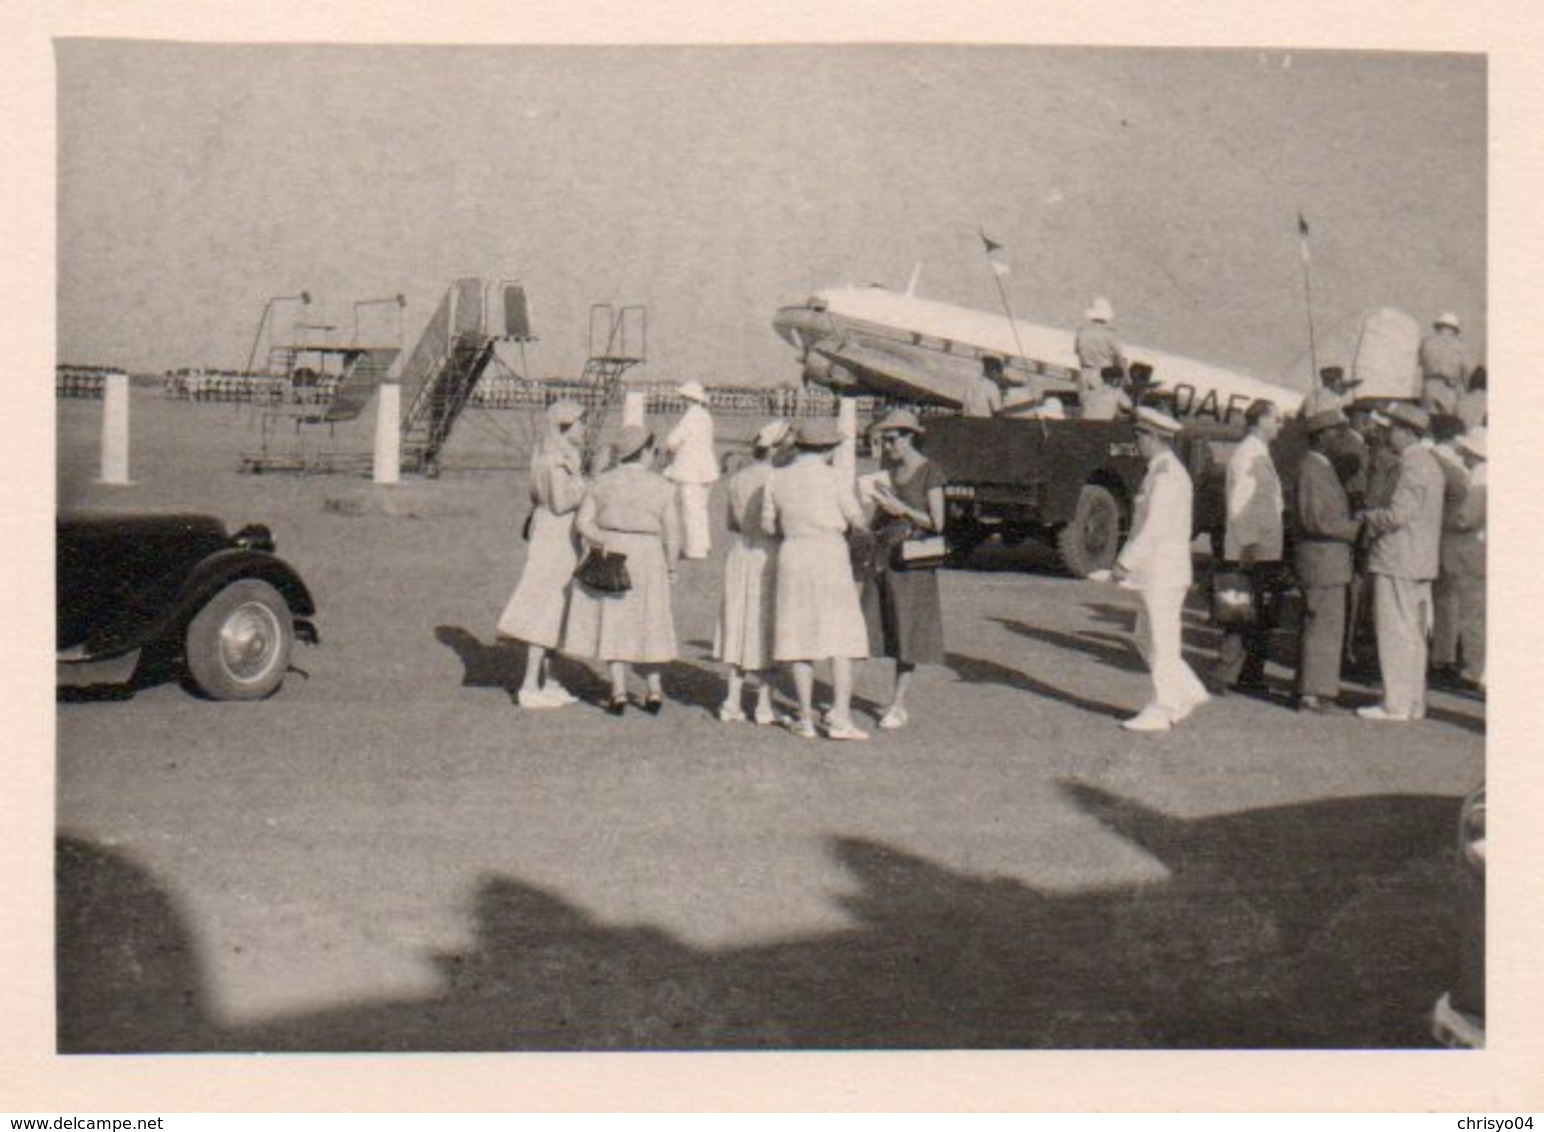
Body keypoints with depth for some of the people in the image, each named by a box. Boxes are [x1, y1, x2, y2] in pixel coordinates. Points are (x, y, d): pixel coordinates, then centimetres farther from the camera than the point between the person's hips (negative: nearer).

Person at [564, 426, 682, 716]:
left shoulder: (602, 481, -1)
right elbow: (672, 533, -2)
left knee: (612, 621, 6)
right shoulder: (662, 487, -5)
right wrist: (671, 566, 10)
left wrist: (603, 542, 4)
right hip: (647, 557, -1)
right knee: (648, 622, 13)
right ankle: (654, 689, 13)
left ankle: (619, 691, 2)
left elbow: (583, 521, -4)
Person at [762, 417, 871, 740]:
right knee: (840, 638, 0)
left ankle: (806, 719, 9)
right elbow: (856, 520, 0)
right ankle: (840, 716, -8)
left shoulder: (778, 478, 4)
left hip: (793, 556, 3)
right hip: (830, 556, -3)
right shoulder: (833, 477, -6)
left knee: (800, 639, 8)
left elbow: (768, 525, 9)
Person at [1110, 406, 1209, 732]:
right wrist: (1129, 562, 16)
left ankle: (1161, 711, 5)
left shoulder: (1166, 475, -17)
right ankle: (1188, 692, 21)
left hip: (1163, 571, -10)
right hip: (1156, 571, 10)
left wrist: (1124, 563, -18)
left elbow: (1154, 528, -22)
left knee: (1162, 642, -2)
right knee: (1146, 638, 15)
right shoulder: (1162, 472, 15)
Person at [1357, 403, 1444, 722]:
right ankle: (1413, 701, 19)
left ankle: (1396, 704, -2)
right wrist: (1376, 520, 15)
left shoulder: (1413, 465, -16)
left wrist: (1368, 516, -6)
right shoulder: (1428, 463, 16)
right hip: (1419, 561, 10)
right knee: (1413, 633, 13)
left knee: (1396, 633, -5)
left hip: (1398, 562, -10)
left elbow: (1397, 514, -22)